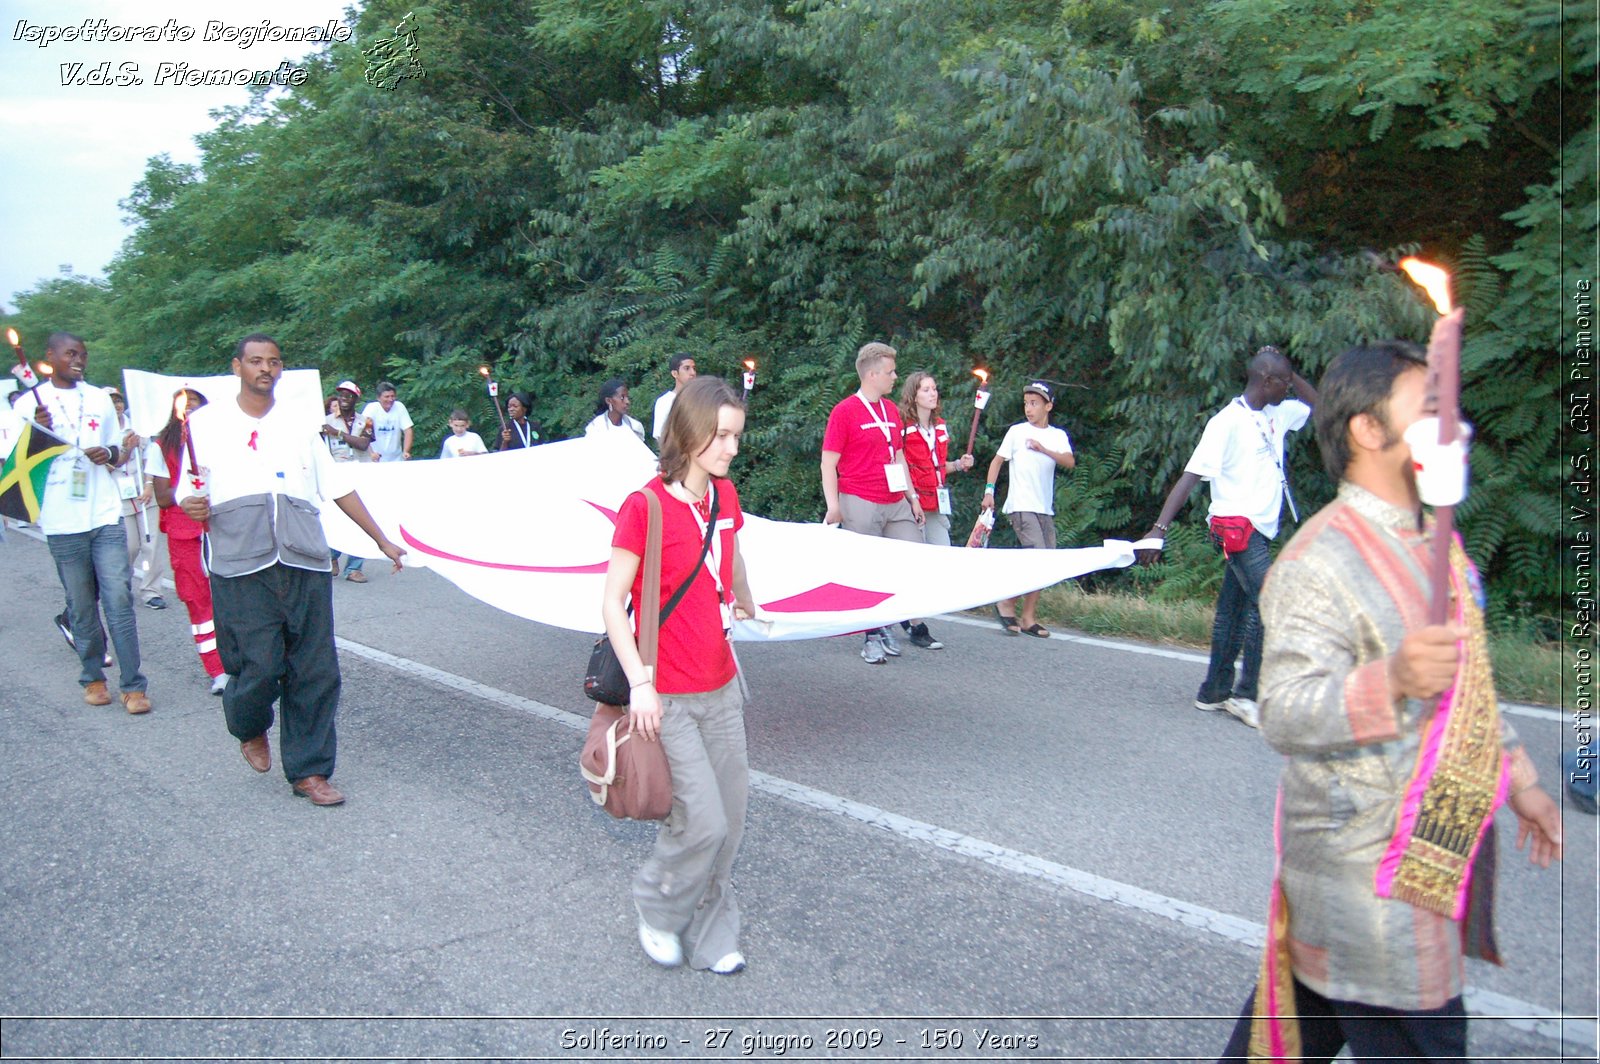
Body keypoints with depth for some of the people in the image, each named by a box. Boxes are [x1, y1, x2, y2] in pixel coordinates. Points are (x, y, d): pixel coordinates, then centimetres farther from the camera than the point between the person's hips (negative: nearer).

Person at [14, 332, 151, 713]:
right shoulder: (29, 404, 3)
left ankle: (133, 685, -3)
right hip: (62, 522, -1)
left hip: (106, 515, 1)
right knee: (81, 606, 7)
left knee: (119, 600, -5)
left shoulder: (99, 399, 12)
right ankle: (93, 677, 21)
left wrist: (109, 455, -4)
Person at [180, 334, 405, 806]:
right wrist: (191, 505, -12)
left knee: (315, 670, 0)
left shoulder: (298, 427, 19)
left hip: (305, 562, 3)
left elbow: (338, 488, 21)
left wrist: (381, 539, 20)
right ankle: (250, 729, 26)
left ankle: (308, 770, 12)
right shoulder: (206, 423, 11)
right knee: (260, 665, -8)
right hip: (242, 566, -3)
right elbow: (187, 490, 12)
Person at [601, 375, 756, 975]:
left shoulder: (725, 496, 4)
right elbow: (613, 602, -12)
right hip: (669, 697, -6)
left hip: (722, 687, 7)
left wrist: (747, 607, 38)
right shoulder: (646, 506, -14)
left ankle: (711, 936, 27)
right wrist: (640, 682, -18)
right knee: (703, 821, -8)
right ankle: (658, 909, 22)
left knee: (730, 817, 9)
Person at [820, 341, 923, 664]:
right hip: (861, 504, -7)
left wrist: (912, 497, 17)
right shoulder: (844, 411, -6)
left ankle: (886, 623, 19)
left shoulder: (892, 410, 14)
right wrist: (833, 505, -17)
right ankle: (872, 637, 13)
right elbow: (829, 462, -8)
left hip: (897, 504, 7)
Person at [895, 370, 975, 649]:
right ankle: (917, 628, 5)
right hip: (911, 502, -7)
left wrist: (959, 464, 7)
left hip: (936, 504, 7)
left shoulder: (940, 427, 13)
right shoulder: (902, 427, -10)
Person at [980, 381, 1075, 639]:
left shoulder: (1058, 435, 10)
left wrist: (1043, 449, -20)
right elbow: (998, 460, 3)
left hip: (1045, 508, 5)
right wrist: (989, 490, -7)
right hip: (1021, 506, -5)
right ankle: (1007, 603, 0)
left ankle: (1028, 617, 13)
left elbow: (1070, 462, -6)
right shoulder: (1017, 431, 1)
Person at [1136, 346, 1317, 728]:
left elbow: (1317, 405, 28)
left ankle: (1215, 691, 16)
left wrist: (1290, 373, 9)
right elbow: (1191, 475, -18)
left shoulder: (1276, 415, 11)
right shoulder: (1229, 421, -13)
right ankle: (1247, 694, -6)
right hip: (1238, 525, -8)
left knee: (1234, 608, 10)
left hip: (1259, 529, 8)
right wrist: (1160, 528, -25)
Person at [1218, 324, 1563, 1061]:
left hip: (1433, 852, 9)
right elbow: (1283, 712, -28)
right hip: (1368, 871, -9)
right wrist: (1391, 681, -42)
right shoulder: (1319, 562, -20)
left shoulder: (1434, 543, 12)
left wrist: (1516, 776, 23)